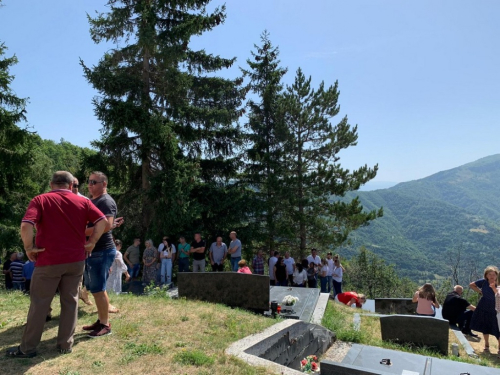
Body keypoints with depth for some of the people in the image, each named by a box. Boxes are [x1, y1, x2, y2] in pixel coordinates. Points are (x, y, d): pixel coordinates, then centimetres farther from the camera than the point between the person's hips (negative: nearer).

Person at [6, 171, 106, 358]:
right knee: (70, 302, 11)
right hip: (76, 260, 2)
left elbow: (26, 226, -19)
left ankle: (27, 348, 20)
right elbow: (102, 221, -7)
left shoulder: (40, 200, -4)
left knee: (39, 303, 9)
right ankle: (65, 344, 19)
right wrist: (91, 243, 1)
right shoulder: (83, 202, 3)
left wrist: (29, 247, -6)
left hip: (49, 261, -2)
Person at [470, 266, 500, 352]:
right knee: (485, 328, 17)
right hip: (483, 309, 3)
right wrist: (480, 291, -3)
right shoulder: (483, 282, -9)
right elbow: (471, 285, 5)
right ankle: (486, 344, 36)